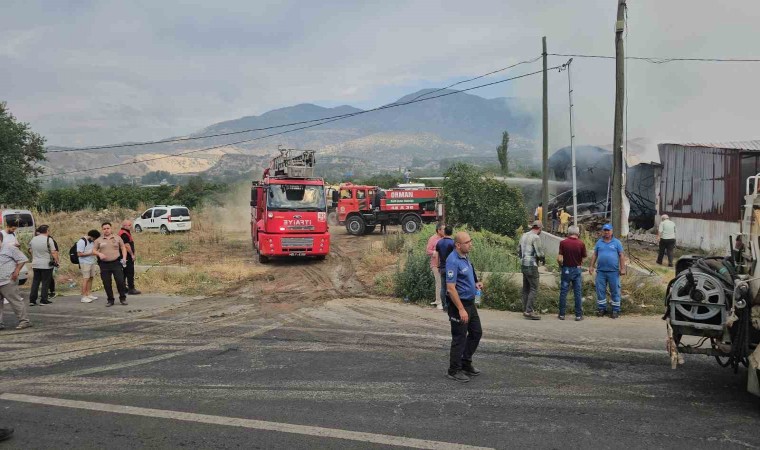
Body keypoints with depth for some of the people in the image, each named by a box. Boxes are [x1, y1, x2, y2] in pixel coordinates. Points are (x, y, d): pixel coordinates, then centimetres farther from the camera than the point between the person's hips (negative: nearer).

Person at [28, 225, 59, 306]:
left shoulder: (33, 239, 7)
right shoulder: (48, 239, -11)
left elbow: (31, 251, 16)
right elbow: (53, 252, -12)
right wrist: (57, 260, -2)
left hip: (35, 265, 5)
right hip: (46, 265, -5)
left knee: (35, 282, 10)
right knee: (45, 282, 2)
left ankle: (32, 300, 7)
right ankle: (44, 300, 3)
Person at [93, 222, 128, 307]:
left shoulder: (117, 238, 8)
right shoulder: (99, 240, 8)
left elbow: (123, 248, 12)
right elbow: (94, 250, 8)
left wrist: (124, 257, -1)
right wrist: (99, 254, -13)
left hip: (116, 263, -1)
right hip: (104, 264, 1)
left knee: (120, 281, -6)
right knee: (106, 283, 3)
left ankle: (122, 298, 9)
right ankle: (110, 300, 15)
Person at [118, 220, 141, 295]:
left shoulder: (125, 232, 17)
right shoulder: (124, 234, -17)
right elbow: (127, 245, -22)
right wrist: (132, 254, -17)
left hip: (125, 256, 11)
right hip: (127, 256, -11)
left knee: (124, 272, 15)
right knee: (130, 272, -8)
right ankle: (131, 289, -7)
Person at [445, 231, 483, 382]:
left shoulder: (465, 257, 9)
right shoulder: (453, 261, -21)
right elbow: (450, 288, -25)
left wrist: (476, 284, 6)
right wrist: (461, 309, -26)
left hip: (470, 302, 10)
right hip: (459, 304, -10)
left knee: (476, 333, 16)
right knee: (459, 338, 0)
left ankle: (466, 364, 29)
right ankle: (454, 371, 12)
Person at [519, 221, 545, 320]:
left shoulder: (523, 235, 11)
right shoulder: (536, 237, -14)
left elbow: (519, 251, 18)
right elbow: (540, 254, -16)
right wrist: (542, 259, 3)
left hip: (523, 264, 9)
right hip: (531, 266, -9)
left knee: (526, 288, 13)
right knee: (534, 289, -5)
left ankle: (525, 310, 16)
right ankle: (529, 311, -9)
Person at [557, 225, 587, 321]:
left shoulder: (563, 243, -8)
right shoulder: (581, 244, -5)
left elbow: (559, 258, -11)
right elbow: (583, 259, -2)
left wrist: (561, 265, 7)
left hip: (566, 269, 0)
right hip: (577, 269, 0)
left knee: (563, 292, 6)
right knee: (578, 293, 5)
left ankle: (562, 314, 8)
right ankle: (578, 315, 6)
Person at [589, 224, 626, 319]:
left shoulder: (616, 242, 3)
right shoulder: (599, 242, 11)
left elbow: (621, 256, 1)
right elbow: (594, 255, 13)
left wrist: (622, 268, -5)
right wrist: (591, 266, 6)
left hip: (613, 271, -3)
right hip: (601, 271, 3)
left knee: (615, 291, 1)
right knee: (600, 290, 6)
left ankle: (616, 310, 8)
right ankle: (601, 309, 16)